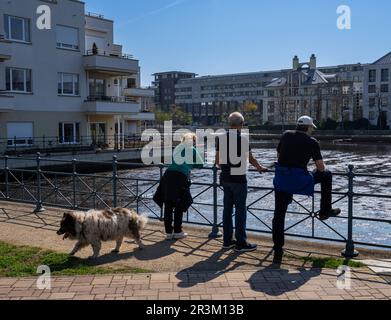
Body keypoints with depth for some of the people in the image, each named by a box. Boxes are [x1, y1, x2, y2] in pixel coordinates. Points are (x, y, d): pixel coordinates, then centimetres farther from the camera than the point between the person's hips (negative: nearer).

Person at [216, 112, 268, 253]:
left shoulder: (221, 138, 3)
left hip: (225, 178, 5)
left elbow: (217, 161, 7)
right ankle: (241, 243, 5)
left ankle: (228, 241, 19)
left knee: (227, 209, 12)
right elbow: (250, 158, 2)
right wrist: (260, 168, 21)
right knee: (240, 210, 1)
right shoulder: (243, 138, -10)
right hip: (239, 178, -5)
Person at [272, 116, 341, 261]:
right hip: (299, 179, -4)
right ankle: (325, 211, 31)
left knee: (279, 215, 10)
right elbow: (321, 167, 0)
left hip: (281, 178, 4)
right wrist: (322, 167, 24)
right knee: (326, 175, 22)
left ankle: (278, 251, 11)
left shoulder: (286, 135, 12)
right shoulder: (312, 142, 1)